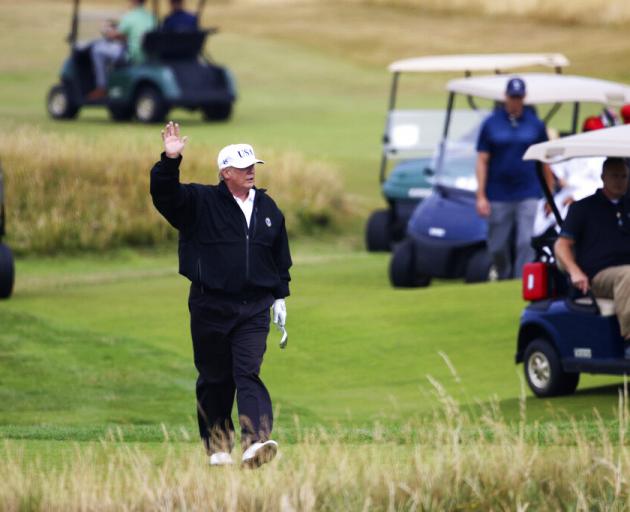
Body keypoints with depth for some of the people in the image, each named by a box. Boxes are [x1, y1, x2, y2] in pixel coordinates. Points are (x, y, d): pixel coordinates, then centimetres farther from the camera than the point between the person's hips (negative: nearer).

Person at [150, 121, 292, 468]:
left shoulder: (267, 208, 11)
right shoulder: (200, 202, -1)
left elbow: (281, 257, 19)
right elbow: (164, 193, -16)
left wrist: (280, 297, 17)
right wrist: (170, 162, -32)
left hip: (254, 309, 2)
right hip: (210, 307, -2)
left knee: (248, 373, -12)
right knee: (215, 378, 6)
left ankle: (255, 443, -24)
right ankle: (217, 446, 19)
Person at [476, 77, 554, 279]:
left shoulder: (536, 124, 6)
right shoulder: (491, 124, 4)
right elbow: (482, 161, 3)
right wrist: (481, 196, -4)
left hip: (529, 195, 0)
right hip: (499, 197, 0)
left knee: (527, 243, -12)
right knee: (498, 247, 6)